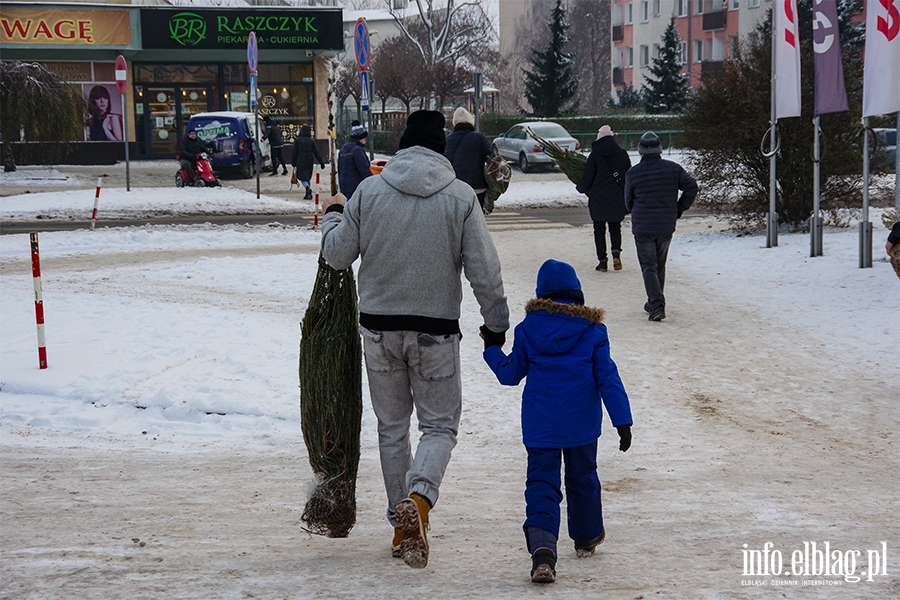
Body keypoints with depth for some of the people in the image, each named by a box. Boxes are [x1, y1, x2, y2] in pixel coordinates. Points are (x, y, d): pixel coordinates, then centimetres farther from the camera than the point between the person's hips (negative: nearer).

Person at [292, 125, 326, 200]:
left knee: (302, 177, -3)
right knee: (307, 177, 13)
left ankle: (308, 188, -31)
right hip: (309, 162, 3)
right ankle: (308, 194, 11)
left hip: (300, 161, -3)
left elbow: (295, 152, -2)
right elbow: (316, 153, 1)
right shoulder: (312, 141, 2)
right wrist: (321, 162, 4)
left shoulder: (297, 140, -4)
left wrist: (293, 163, 5)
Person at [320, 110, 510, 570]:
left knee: (392, 425, 15)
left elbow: (336, 255, 1)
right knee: (440, 424, 7)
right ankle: (418, 498, -21)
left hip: (378, 328, 2)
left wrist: (332, 216, 21)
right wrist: (496, 324, 7)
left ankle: (402, 525, 19)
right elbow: (484, 271, -6)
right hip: (435, 330, -2)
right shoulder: (461, 197, -7)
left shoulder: (368, 191, -4)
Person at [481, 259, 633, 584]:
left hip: (539, 426, 0)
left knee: (541, 484, -2)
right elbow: (608, 379, -5)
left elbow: (510, 374, 6)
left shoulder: (527, 329, -2)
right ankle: (586, 538, 37)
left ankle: (542, 547, -23)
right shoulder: (592, 331, -3)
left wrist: (492, 350, 25)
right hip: (582, 425, 1)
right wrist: (622, 421, -4)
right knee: (582, 478, 21)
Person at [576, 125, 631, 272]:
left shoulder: (595, 155, -8)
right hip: (617, 199, 2)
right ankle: (616, 252, -11)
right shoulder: (622, 154, 1)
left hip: (598, 198, -2)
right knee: (615, 227, 14)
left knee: (599, 229, 7)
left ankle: (602, 260, 3)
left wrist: (580, 187, 13)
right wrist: (626, 196, 22)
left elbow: (587, 178, -7)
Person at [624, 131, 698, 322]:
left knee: (649, 267, 0)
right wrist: (679, 209, 4)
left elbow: (628, 202, 5)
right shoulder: (673, 169, -1)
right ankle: (654, 304, 26)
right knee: (660, 265, 18)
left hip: (642, 228, -3)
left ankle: (657, 305, -16)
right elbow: (691, 187, -7)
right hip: (666, 226, 3)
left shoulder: (633, 173, -4)